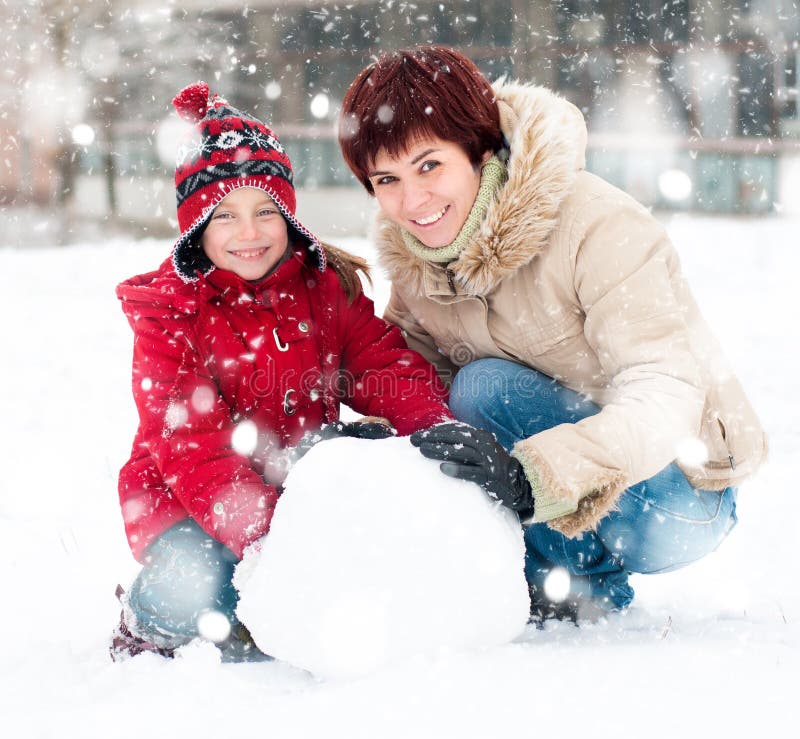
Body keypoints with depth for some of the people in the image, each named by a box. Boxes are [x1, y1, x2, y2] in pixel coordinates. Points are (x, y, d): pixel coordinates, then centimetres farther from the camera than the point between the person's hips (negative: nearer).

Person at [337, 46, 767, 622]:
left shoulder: (597, 223, -24)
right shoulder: (410, 252, -4)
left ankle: (586, 590, -11)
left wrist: (535, 475, -48)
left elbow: (667, 396, -33)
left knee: (486, 386, -26)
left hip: (682, 491, -6)